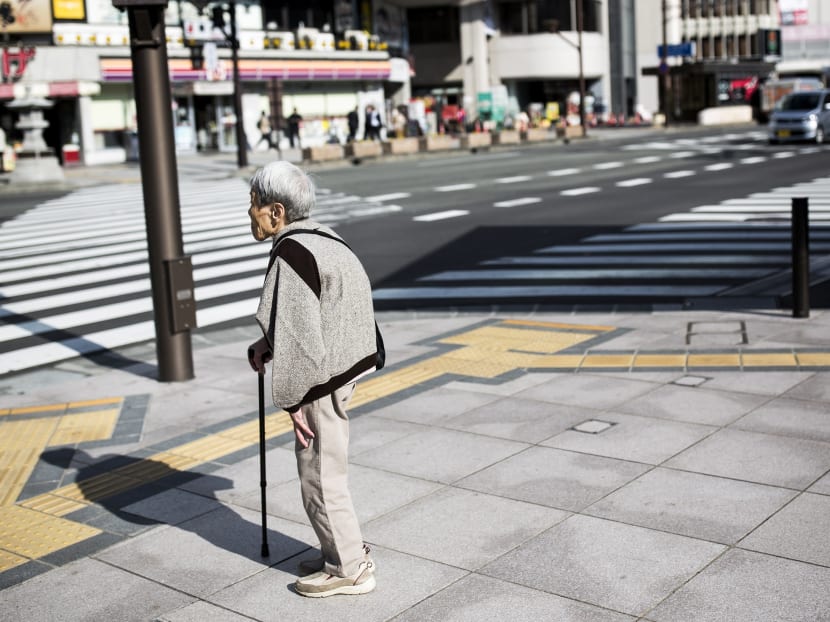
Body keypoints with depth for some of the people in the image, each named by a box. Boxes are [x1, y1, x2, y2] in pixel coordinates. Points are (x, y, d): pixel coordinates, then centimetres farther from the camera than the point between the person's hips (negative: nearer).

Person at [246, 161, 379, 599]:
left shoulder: (291, 254, -22)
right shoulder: (318, 239, 6)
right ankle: (343, 553, 34)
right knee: (322, 468, 21)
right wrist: (267, 344, 11)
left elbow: (300, 335, -23)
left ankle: (349, 570, 19)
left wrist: (292, 400, -15)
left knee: (320, 474, 5)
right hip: (339, 368, 9)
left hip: (320, 382, -9)